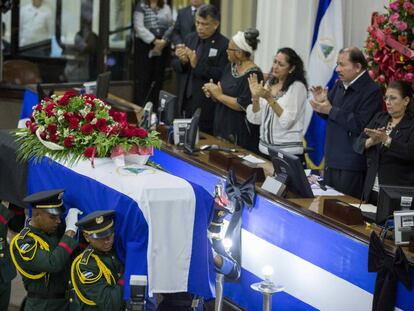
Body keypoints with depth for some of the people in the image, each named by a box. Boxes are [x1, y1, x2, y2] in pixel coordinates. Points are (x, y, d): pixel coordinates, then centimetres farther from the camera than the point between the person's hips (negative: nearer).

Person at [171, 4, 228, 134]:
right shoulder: (190, 38, 9)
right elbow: (175, 65, 12)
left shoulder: (224, 45, -10)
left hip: (207, 107, -6)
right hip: (187, 101, 6)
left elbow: (222, 75, -17)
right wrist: (182, 61, -11)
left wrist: (197, 65, -25)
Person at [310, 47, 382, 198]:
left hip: (352, 165, -8)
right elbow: (329, 116, 22)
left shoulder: (372, 92, -15)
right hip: (331, 160, 8)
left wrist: (331, 110, -21)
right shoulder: (339, 85, 11)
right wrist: (321, 102, -1)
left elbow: (360, 125, -24)